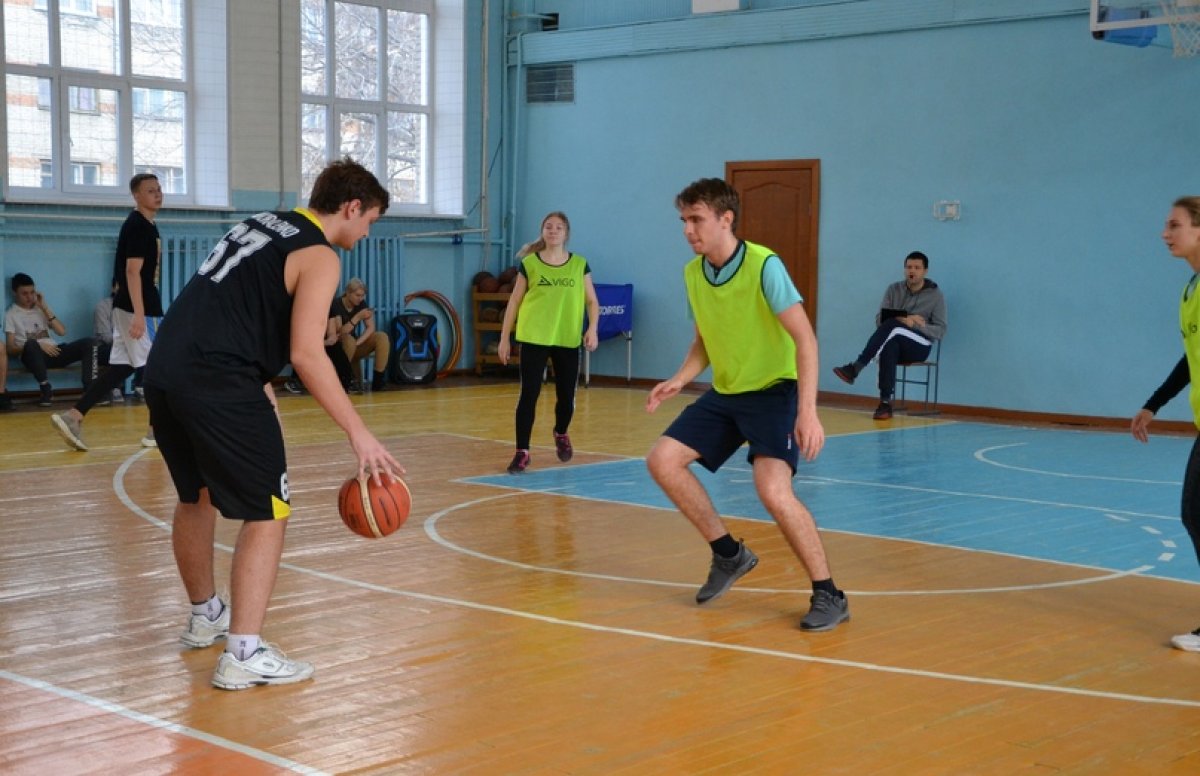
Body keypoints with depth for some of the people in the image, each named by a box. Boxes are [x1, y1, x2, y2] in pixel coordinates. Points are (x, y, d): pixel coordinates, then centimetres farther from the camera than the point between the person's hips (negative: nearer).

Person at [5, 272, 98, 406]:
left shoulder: (40, 309, 22)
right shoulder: (11, 315, 8)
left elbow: (62, 332, 9)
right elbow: (10, 349, -3)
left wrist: (45, 308, 6)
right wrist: (37, 345, -16)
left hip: (54, 351, 5)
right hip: (35, 355, -4)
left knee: (88, 342, -18)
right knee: (31, 344, -40)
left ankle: (89, 388, -27)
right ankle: (46, 389, -30)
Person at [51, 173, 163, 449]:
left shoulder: (145, 226, 17)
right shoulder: (138, 226, -13)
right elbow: (132, 272, -21)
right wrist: (140, 315, -28)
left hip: (127, 307, 10)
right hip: (137, 308, -10)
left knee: (121, 367, 8)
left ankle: (73, 416, 4)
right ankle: (158, 431, 8)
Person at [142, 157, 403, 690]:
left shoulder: (262, 226, 22)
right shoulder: (319, 256, -4)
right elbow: (305, 352, -14)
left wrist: (259, 387, 28)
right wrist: (358, 433, -14)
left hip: (164, 371, 9)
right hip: (217, 383, -9)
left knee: (196, 496, 25)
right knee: (267, 513, -1)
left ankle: (205, 615, 43)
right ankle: (244, 654, -7)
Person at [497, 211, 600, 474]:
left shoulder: (579, 264, 4)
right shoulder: (529, 263, 1)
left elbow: (592, 301, 7)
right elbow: (514, 302, 6)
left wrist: (592, 328, -10)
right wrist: (504, 338, 3)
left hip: (568, 340, 2)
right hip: (534, 338, -2)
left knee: (566, 395, 9)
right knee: (529, 395, -5)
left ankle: (561, 434, 40)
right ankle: (522, 452, 1)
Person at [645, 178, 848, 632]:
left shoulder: (764, 265, -20)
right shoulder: (692, 273, 1)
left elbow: (805, 337, -24)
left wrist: (808, 411, -33)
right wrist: (680, 379, -5)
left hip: (774, 390, -7)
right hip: (725, 392, 7)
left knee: (772, 489, -26)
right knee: (663, 460, -4)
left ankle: (829, 596, -9)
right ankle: (729, 554, 14)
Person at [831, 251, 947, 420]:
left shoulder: (936, 295, 2)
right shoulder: (894, 289, 10)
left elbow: (940, 331, -3)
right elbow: (879, 320, 1)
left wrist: (914, 324, -19)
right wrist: (903, 319, -19)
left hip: (919, 347, -2)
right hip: (894, 342, 2)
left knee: (893, 326, -34)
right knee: (889, 347, -38)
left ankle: (855, 368, -42)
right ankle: (885, 403, -41)